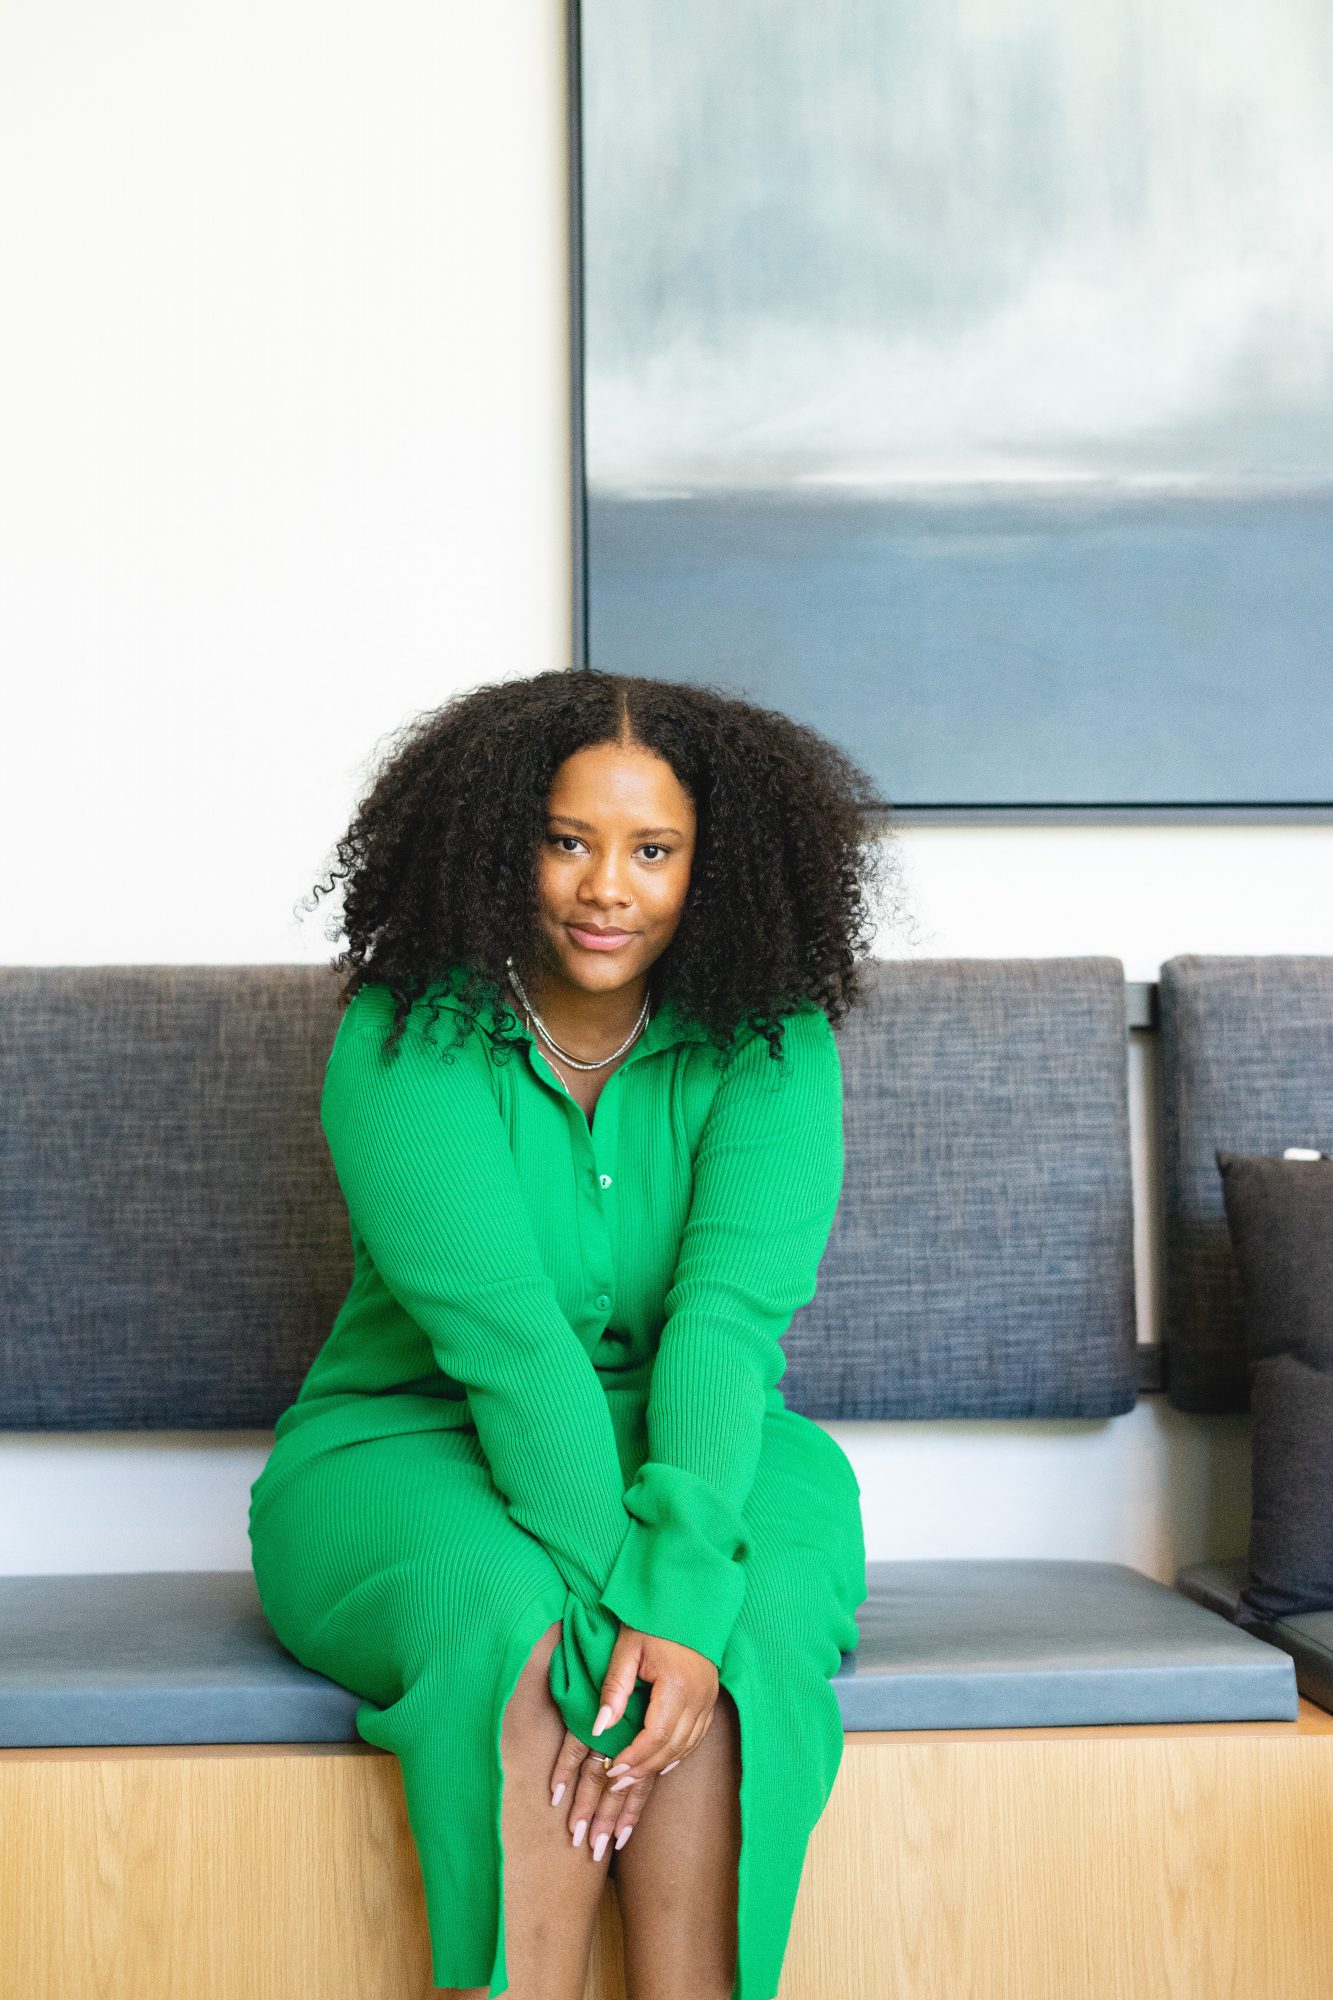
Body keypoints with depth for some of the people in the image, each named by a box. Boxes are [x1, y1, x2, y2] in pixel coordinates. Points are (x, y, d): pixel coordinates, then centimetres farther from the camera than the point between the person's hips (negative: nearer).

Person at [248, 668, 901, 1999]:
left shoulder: (768, 1045, -7)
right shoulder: (402, 1040, -13)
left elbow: (732, 1312, -21)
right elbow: (500, 1328, -24)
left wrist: (680, 1586, -35)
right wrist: (606, 1596, -32)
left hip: (689, 1448, 2)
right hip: (409, 1448, -1)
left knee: (739, 1615, -31)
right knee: (511, 1615, -34)